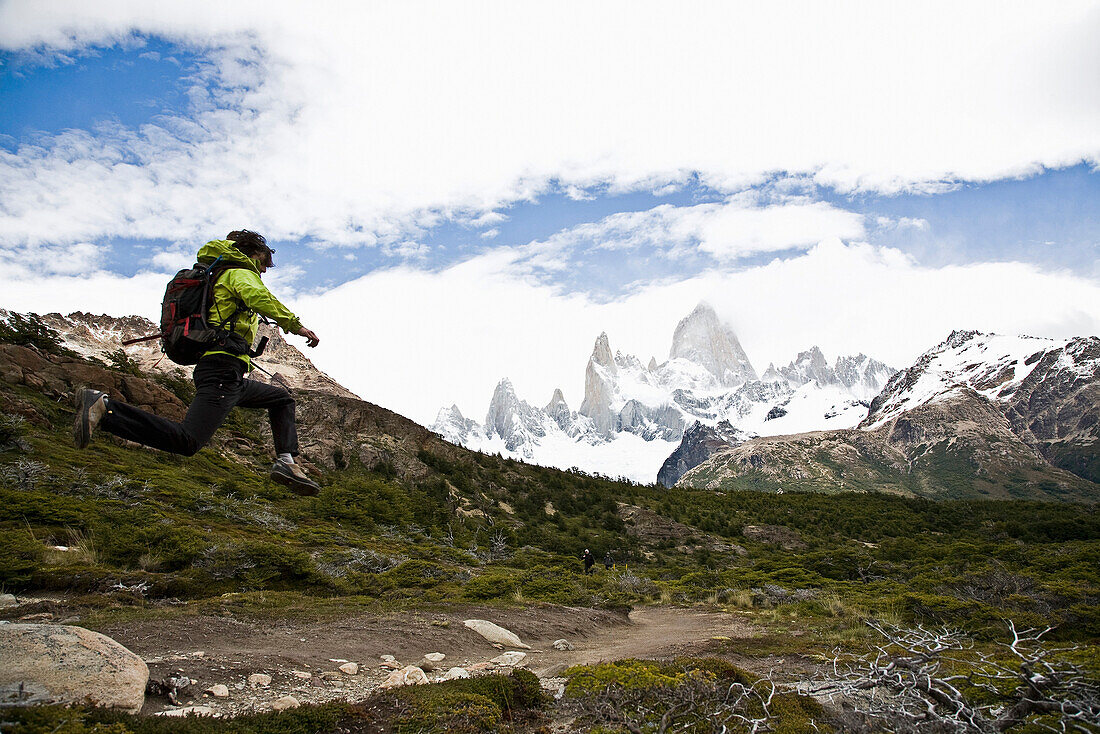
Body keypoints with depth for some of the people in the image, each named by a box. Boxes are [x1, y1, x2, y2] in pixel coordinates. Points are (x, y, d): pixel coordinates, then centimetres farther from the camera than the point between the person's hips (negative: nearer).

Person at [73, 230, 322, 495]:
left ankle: (286, 461, 8)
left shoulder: (218, 277, 31)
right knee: (187, 441, -26)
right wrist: (295, 325, -17)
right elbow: (259, 297, -19)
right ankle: (103, 407, -25)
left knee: (282, 398, 25)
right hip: (223, 371, -11)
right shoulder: (240, 273, 4)